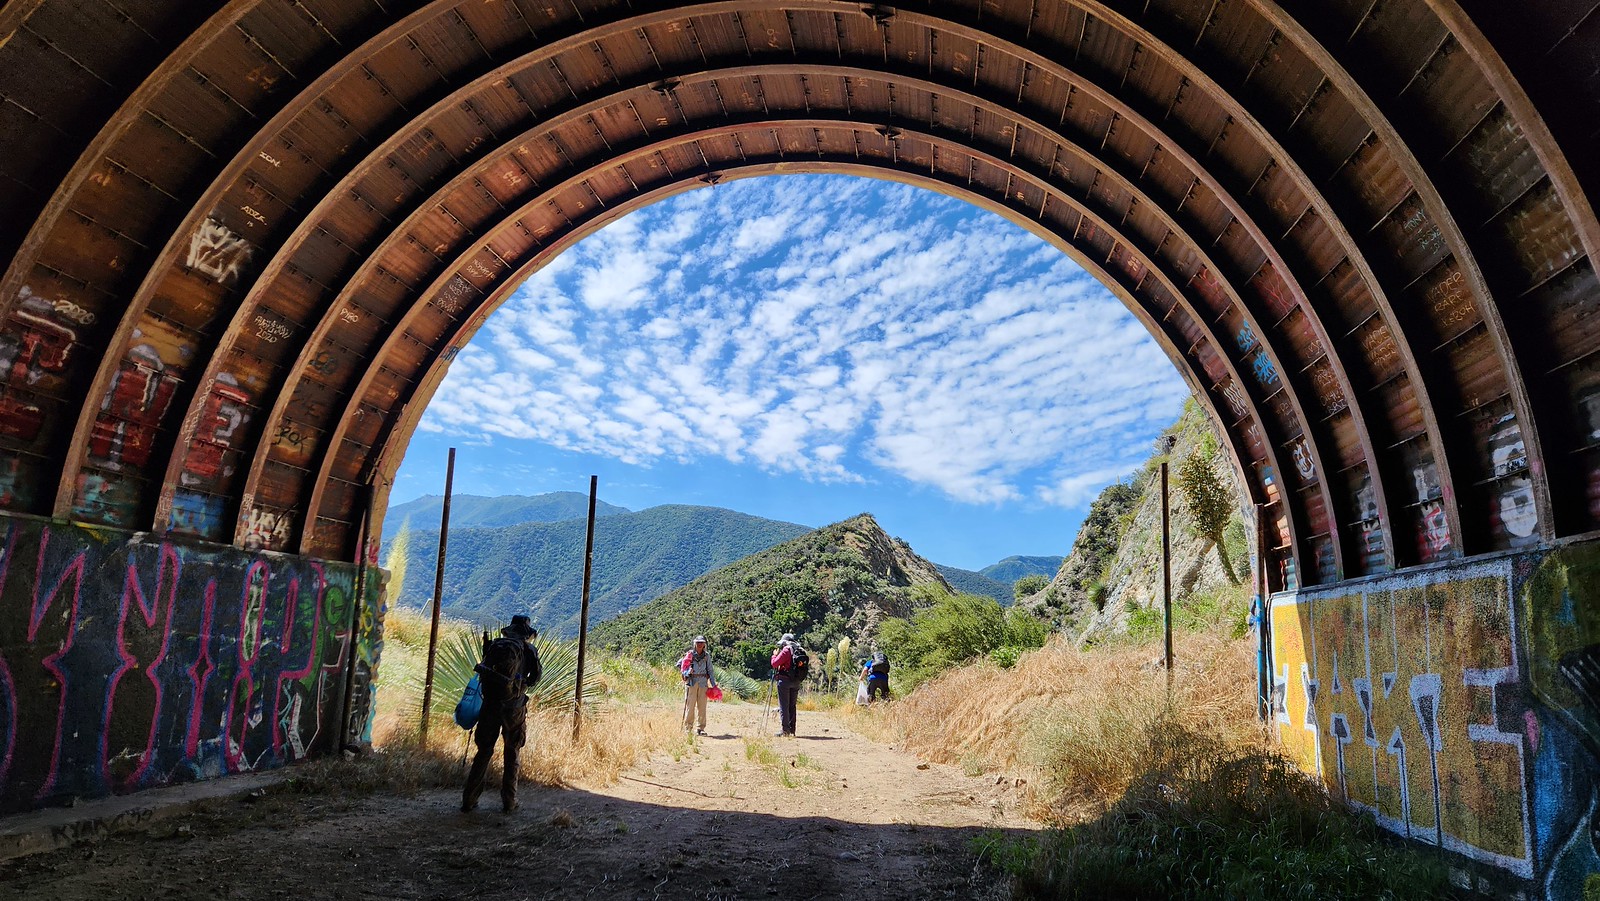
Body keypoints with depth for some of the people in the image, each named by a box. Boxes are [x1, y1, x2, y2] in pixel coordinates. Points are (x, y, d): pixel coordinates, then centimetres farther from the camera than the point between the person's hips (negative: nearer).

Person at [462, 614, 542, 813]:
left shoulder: (495, 645, 4)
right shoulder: (528, 650, -4)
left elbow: (484, 671, 12)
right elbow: (537, 675, 7)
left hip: (490, 705, 2)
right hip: (513, 707, -2)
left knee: (484, 752, 11)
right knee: (511, 755, 9)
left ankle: (469, 799, 11)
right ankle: (508, 802, 10)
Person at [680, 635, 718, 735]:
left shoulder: (707, 656, 9)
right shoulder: (690, 654, 2)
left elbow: (710, 670, 11)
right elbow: (679, 664, 9)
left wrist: (713, 684, 6)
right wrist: (686, 673, -4)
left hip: (703, 683, 2)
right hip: (691, 682, -2)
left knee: (702, 706, 3)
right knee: (690, 705, -3)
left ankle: (701, 728, 9)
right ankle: (688, 727, 6)